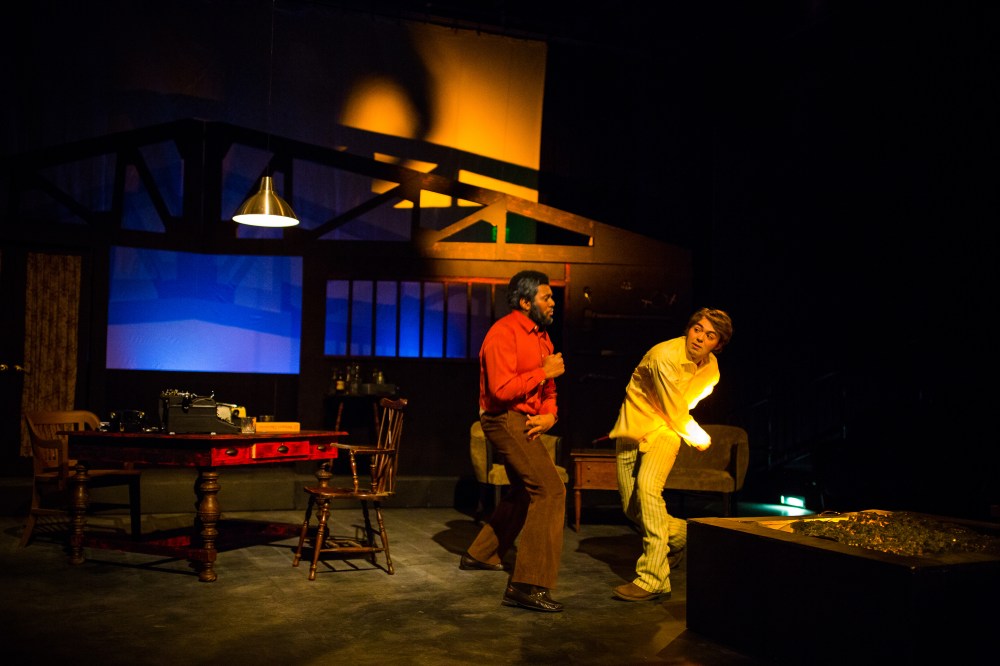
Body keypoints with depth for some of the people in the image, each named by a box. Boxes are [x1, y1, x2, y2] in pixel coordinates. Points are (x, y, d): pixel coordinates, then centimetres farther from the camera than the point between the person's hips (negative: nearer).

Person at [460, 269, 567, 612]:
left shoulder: (540, 335, 13)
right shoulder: (504, 333, -17)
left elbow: (547, 388, 17)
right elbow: (501, 389, -27)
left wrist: (549, 415, -3)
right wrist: (543, 372, -19)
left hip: (524, 422, 11)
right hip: (505, 418, -11)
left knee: (524, 491, 25)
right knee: (550, 490, -19)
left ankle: (481, 555, 42)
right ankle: (528, 585, -19)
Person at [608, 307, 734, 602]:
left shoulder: (711, 369, -2)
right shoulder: (665, 356, -22)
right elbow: (676, 414, -14)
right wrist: (700, 438, 0)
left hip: (664, 430, 1)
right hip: (633, 426, -1)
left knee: (647, 486, -26)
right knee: (632, 507, 1)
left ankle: (653, 579, -28)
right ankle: (678, 534, 31)